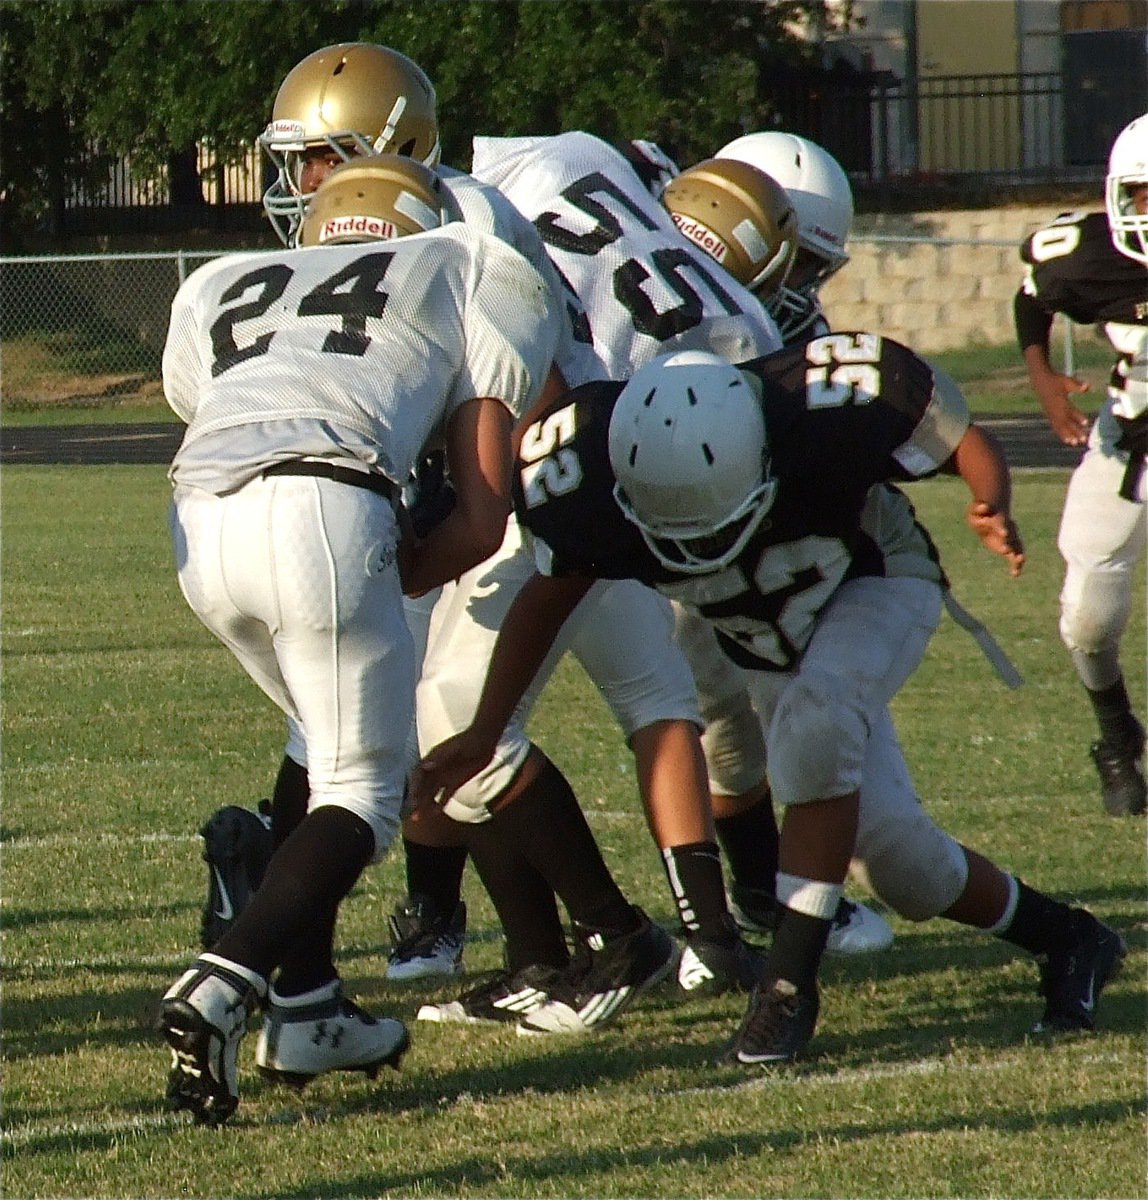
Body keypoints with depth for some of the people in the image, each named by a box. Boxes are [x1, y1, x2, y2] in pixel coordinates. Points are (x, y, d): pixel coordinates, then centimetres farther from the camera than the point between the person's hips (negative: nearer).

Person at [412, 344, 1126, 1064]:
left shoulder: (831, 410, -38)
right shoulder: (593, 478, -29)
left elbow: (961, 440, -18)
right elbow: (548, 596, -8)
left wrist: (993, 509, -39)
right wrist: (483, 734, -6)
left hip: (876, 585, -4)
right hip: (769, 646, 4)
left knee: (816, 714, -34)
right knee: (892, 848, -6)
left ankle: (791, 984, -26)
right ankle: (1061, 938, 20)